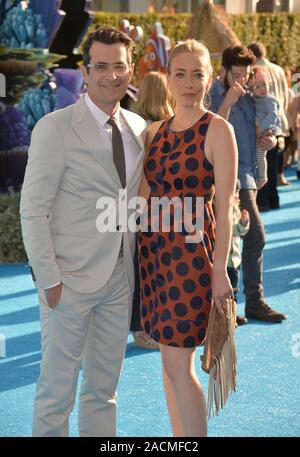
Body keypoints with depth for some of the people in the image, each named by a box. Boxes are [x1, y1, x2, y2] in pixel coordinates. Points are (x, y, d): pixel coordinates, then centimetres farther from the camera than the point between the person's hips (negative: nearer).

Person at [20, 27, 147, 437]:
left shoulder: (138, 128, 8)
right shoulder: (55, 128, -10)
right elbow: (32, 210, -11)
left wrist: (138, 266, 7)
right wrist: (49, 279, -14)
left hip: (120, 278, 6)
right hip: (70, 280, -5)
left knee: (104, 389, 15)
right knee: (57, 391, 3)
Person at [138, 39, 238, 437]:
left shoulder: (217, 130, -7)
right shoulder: (155, 131, 10)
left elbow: (224, 205, -10)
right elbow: (143, 195, 13)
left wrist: (220, 269, -13)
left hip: (191, 252, -6)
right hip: (154, 250, 6)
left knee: (178, 366, -6)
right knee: (170, 359, 12)